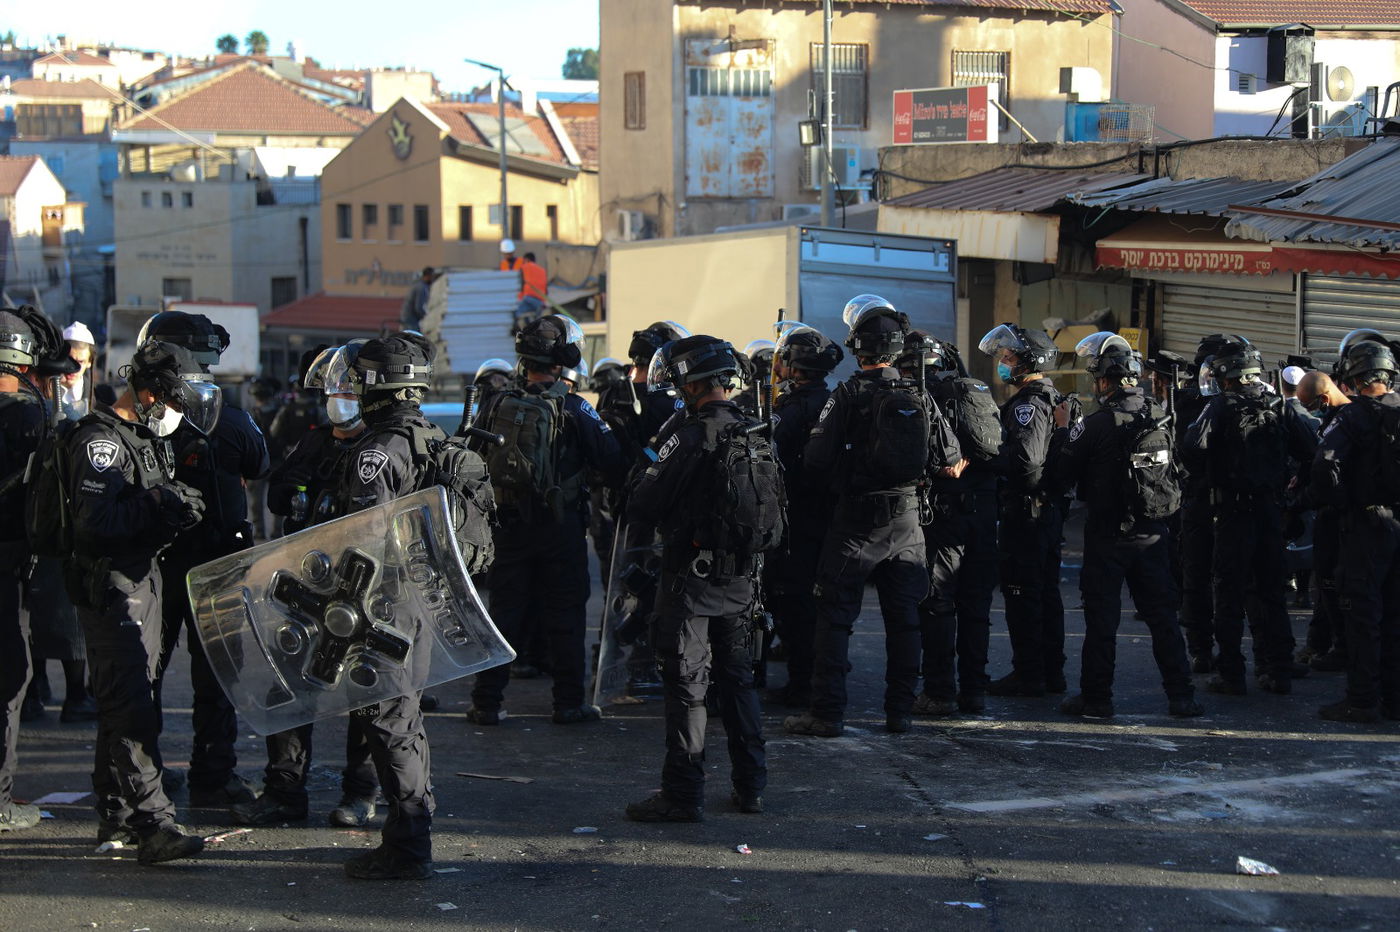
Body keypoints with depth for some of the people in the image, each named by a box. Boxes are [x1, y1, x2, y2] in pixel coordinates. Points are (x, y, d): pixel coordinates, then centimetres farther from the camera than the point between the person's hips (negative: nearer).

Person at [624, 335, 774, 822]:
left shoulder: (691, 437, -17)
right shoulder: (757, 435, 5)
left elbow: (643, 508, -15)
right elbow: (774, 506, 15)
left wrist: (642, 481, 5)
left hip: (692, 575, -7)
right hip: (742, 576, 7)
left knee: (685, 684, -1)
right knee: (737, 678, 16)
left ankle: (683, 794, 1)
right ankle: (750, 785, 20)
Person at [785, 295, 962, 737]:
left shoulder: (849, 395, -11)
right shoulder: (919, 396, 3)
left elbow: (816, 462, -13)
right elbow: (949, 458, 8)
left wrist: (837, 483, 7)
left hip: (857, 518, -4)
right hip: (907, 516, 4)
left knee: (835, 616, 1)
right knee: (903, 617, 11)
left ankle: (827, 712, -3)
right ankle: (900, 711, 15)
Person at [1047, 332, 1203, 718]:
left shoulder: (1098, 425, -16)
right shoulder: (1160, 417, 1)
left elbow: (1060, 475, -12)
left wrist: (1062, 429, 1)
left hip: (1109, 534, -5)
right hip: (1153, 532, 5)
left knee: (1102, 616, 4)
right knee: (1162, 613, 11)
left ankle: (1096, 697, 8)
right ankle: (1181, 695, 11)